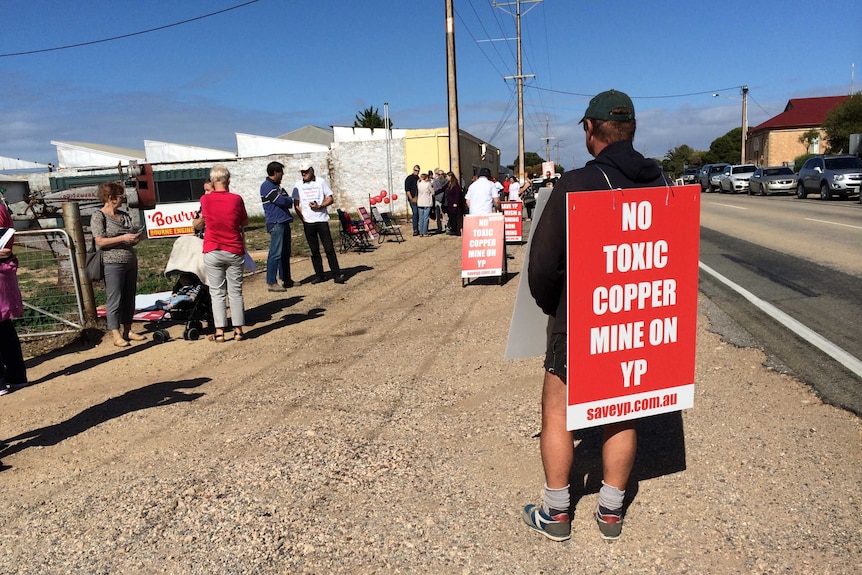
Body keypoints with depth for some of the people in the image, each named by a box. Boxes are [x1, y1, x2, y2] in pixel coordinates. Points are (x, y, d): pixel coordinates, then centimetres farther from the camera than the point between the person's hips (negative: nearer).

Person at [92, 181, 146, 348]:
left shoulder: (124, 215, 14)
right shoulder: (99, 216, -5)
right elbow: (100, 242, -13)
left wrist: (138, 237, 1)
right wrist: (123, 238, -18)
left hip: (131, 262, 7)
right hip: (113, 264, -7)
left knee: (129, 298, 10)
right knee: (115, 300, -3)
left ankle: (128, 331, 19)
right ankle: (117, 335, 2)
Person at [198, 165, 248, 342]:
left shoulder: (205, 200, -4)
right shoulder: (236, 199, -7)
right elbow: (244, 222, 4)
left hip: (212, 252, 0)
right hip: (234, 252, 0)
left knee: (217, 292, 6)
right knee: (236, 292, 8)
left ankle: (219, 332, 4)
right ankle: (238, 330, 10)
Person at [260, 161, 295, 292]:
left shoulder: (277, 186, 21)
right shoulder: (267, 186, -9)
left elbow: (287, 200, 20)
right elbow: (281, 201, -17)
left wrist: (288, 200, -2)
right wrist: (291, 199, 2)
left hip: (284, 222, 10)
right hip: (276, 223, -10)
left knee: (285, 253, 14)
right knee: (275, 253, -9)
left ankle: (286, 279, 23)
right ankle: (271, 283, -6)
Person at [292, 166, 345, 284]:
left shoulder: (321, 182, 5)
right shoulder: (298, 185, 8)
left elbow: (330, 199, 4)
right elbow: (296, 204, 8)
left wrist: (319, 206, -13)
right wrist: (302, 218, -4)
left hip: (322, 220, -2)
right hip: (308, 222, 2)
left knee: (329, 249, -5)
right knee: (314, 250, 6)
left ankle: (337, 274, -3)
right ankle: (319, 275, 13)